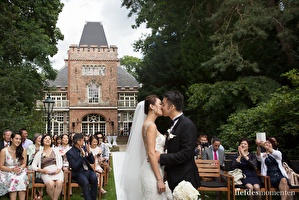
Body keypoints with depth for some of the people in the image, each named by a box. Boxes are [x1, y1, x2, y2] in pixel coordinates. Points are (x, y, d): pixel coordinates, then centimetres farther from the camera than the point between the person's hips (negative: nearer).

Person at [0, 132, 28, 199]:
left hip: (20, 172, 1)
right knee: (13, 179, -35)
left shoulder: (23, 150, 2)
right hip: (7, 172, -1)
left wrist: (20, 168, -17)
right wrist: (12, 169, -18)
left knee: (21, 179, -33)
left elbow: (24, 164, 6)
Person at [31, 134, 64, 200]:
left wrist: (58, 169, -9)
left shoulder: (55, 150, 20)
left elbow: (60, 161, 11)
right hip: (46, 173, -1)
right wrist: (42, 170, -8)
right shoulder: (39, 153, 18)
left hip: (56, 171, 1)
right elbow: (33, 166, 11)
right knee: (50, 184, -34)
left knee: (59, 182, -34)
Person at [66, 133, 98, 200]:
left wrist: (89, 152, -9)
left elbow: (92, 161, 9)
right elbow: (75, 167, -15)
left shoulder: (84, 147, 6)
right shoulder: (70, 153, -8)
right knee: (85, 182, -33)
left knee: (94, 178, -28)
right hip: (78, 173, -4)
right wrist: (83, 156, -20)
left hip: (88, 170, 4)